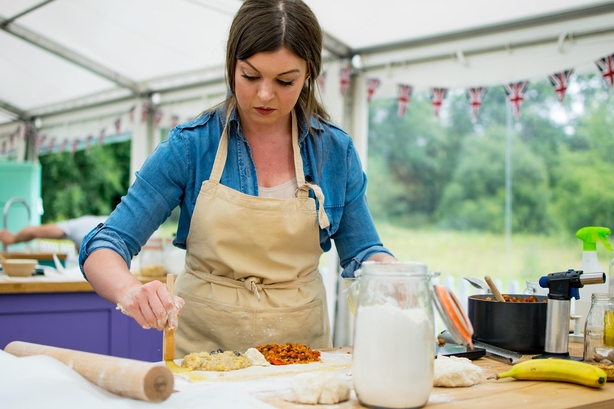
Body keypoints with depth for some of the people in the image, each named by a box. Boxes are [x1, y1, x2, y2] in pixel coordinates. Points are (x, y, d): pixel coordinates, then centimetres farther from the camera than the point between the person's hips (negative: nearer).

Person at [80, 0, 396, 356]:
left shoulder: (335, 150, 0)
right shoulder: (190, 147, -6)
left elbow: (362, 255, 10)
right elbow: (104, 248, -7)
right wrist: (131, 290, -28)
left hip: (302, 349, 2)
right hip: (203, 349, -1)